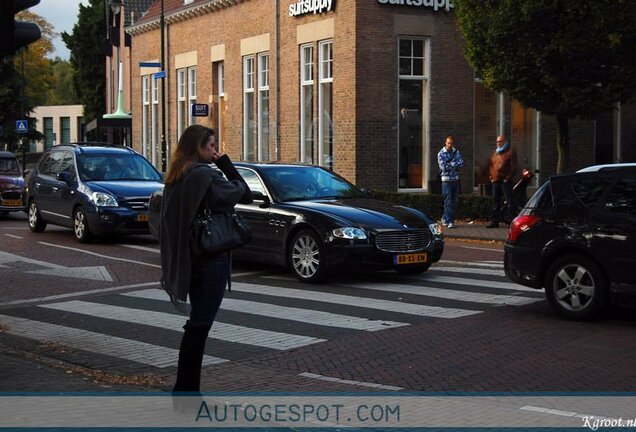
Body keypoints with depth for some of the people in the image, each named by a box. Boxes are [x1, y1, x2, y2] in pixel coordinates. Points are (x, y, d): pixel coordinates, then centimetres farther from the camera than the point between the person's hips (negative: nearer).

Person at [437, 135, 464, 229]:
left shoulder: (456, 152, 9)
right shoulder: (441, 153, -3)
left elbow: (462, 164, -4)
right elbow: (443, 167, -14)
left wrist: (450, 164, -12)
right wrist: (455, 165, -7)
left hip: (456, 179, 4)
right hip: (446, 179, -4)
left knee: (454, 201, 7)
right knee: (448, 201, -8)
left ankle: (445, 218, 20)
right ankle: (449, 221, -7)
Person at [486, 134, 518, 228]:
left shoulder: (510, 152, -2)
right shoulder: (495, 153, 19)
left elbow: (513, 167, -8)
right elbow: (490, 165, 22)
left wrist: (508, 178, -13)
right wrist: (491, 177, 9)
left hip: (505, 181, -7)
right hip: (495, 181, 7)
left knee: (509, 202, -7)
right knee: (495, 202, 10)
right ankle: (495, 221, 15)